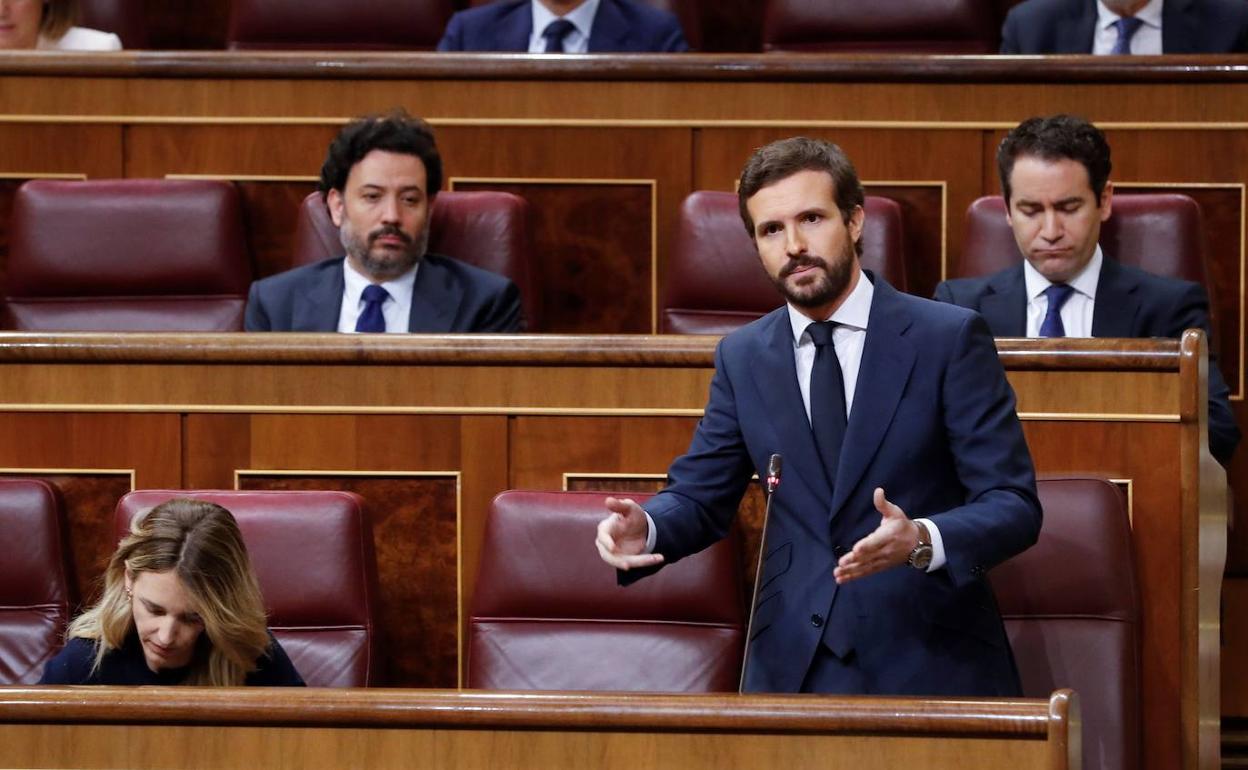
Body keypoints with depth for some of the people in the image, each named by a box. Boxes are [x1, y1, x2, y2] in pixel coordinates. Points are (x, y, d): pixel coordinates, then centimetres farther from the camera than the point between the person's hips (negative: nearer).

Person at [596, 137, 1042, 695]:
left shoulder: (950, 338, -1)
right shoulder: (742, 357, 12)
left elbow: (1014, 505, -5)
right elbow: (698, 496, 17)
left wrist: (922, 541, -24)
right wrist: (646, 527, -7)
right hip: (793, 666, 3)